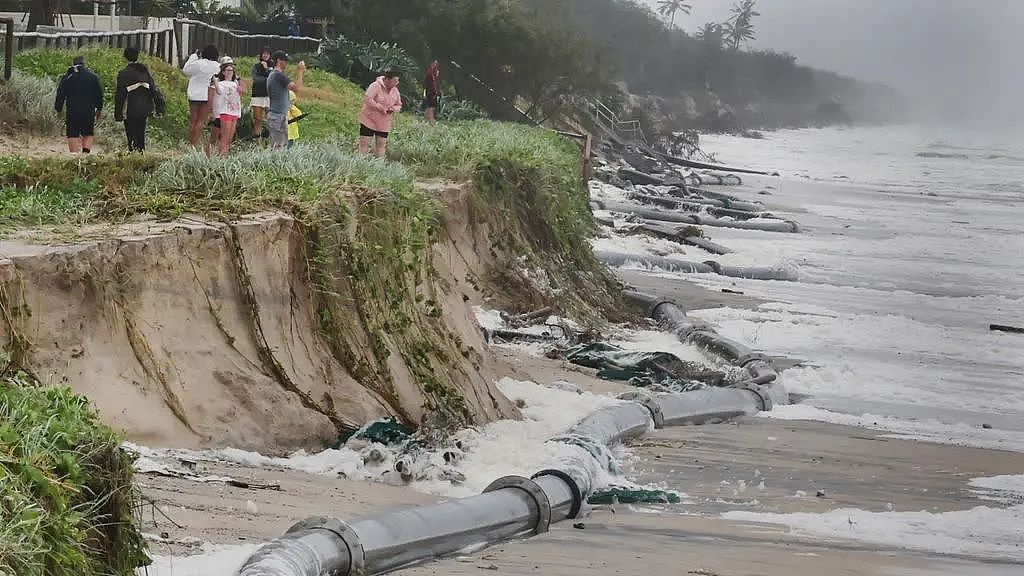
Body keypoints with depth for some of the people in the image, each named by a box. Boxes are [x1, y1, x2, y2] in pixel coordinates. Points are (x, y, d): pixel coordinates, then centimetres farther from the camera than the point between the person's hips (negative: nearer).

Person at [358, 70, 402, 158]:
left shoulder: (395, 90, 4)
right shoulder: (375, 86, -16)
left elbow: (398, 105, 15)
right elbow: (367, 99, -26)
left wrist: (393, 109, -9)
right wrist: (380, 108, -25)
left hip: (384, 124, 6)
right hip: (369, 121, -6)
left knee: (381, 145, 7)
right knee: (364, 144, -6)